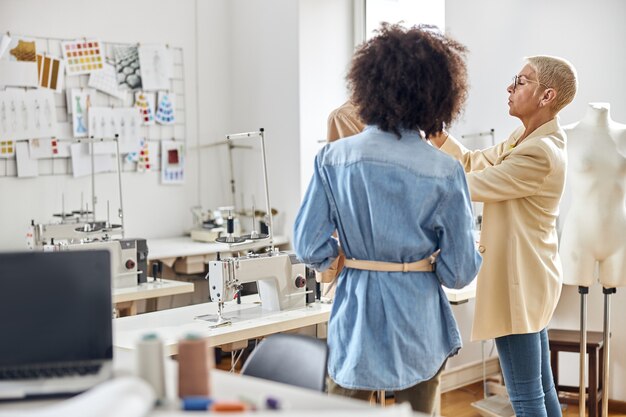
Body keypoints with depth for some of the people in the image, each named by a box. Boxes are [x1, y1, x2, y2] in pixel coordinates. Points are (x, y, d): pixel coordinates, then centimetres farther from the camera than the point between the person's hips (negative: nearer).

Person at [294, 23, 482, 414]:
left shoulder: (333, 158, -9)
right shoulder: (445, 172, -11)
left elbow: (310, 249, -7)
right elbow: (459, 271, -9)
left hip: (356, 313, 1)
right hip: (419, 322, -1)